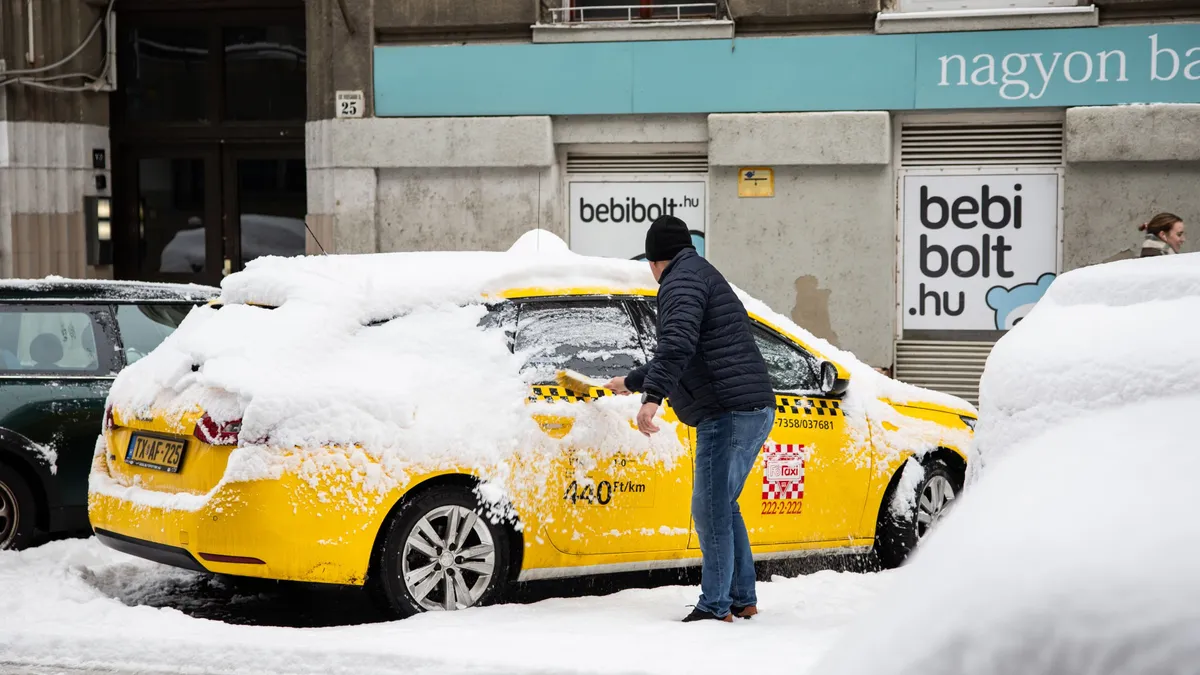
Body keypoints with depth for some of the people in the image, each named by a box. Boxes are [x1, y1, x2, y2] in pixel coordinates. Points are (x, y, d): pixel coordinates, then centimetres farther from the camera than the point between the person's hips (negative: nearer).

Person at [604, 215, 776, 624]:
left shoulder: (682, 280, -5)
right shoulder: (704, 277, 28)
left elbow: (677, 344, -25)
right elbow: (679, 355, 41)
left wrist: (652, 397, -33)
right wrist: (631, 382, 50)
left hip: (728, 412, -10)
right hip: (756, 409, 10)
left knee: (711, 509, -8)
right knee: (722, 506, 18)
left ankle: (715, 605, -7)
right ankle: (743, 600, 21)